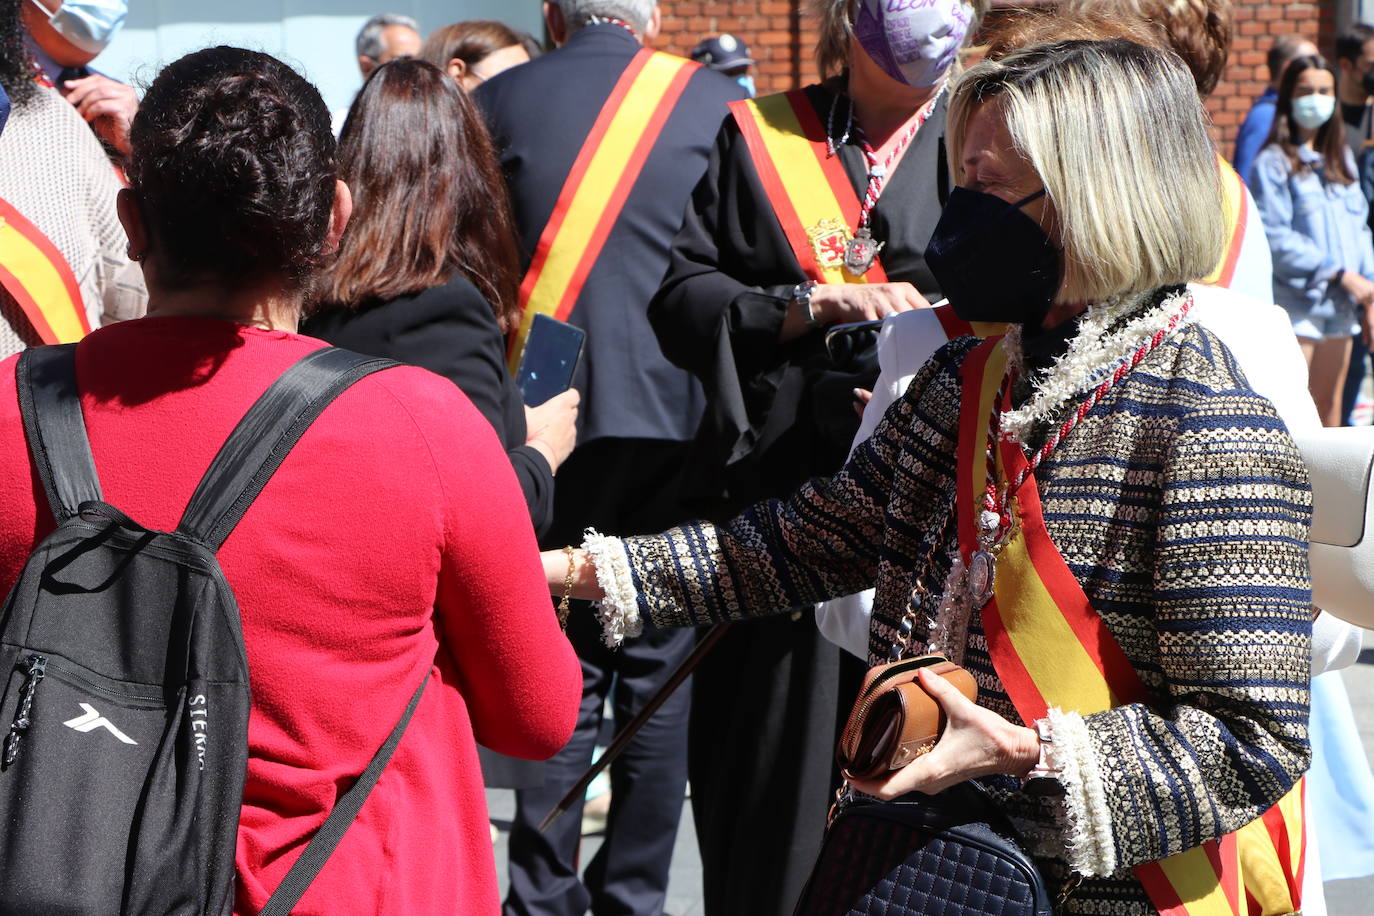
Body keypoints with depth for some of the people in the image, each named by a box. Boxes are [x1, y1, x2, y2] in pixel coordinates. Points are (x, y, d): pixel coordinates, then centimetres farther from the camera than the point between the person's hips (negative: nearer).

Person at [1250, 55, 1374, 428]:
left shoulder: (1341, 159, 15)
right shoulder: (1273, 162, -7)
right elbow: (1277, 239, -14)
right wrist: (1341, 274, -14)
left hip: (1341, 308, 6)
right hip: (1296, 304, -6)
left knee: (1330, 406, 11)